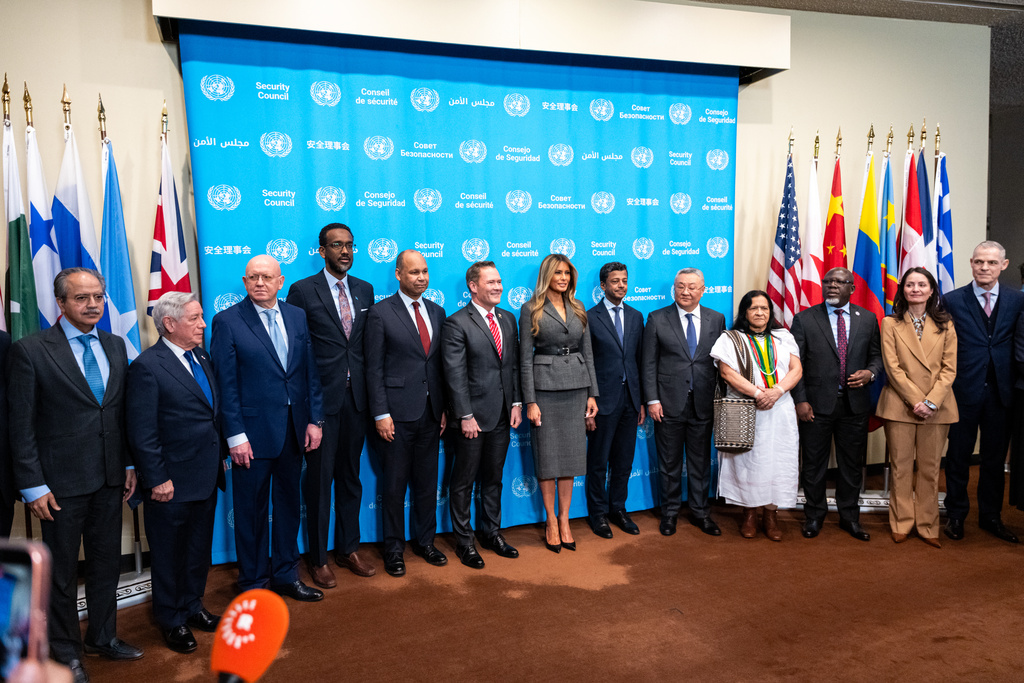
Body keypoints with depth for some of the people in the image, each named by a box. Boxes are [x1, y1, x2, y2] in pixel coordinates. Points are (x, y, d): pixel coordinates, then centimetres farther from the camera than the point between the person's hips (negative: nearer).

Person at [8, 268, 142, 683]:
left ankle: (103, 636, 34)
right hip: (61, 481, -5)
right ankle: (66, 650, 28)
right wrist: (33, 485, -11)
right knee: (61, 571, 10)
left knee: (107, 562, 16)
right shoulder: (30, 350, -9)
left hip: (110, 478, 5)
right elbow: (21, 425, -9)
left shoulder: (115, 346, 7)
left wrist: (129, 465, 9)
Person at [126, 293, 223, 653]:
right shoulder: (147, 366, -15)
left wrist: (220, 455, 10)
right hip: (171, 483, -7)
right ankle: (172, 620, 29)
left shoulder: (201, 357, 8)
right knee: (169, 553, 12)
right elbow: (142, 432, -17)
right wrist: (157, 480, -17)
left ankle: (192, 605, 38)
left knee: (199, 548, 20)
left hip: (206, 476, 7)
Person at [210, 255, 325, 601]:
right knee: (251, 510, 9)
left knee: (288, 504, 16)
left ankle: (286, 575, 32)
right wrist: (235, 436, -14)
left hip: (293, 429, 5)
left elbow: (310, 371, 7)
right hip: (253, 433, -4)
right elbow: (226, 384, -10)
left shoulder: (297, 316, 6)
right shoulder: (227, 321, -7)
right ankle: (253, 582, 26)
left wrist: (314, 419, 2)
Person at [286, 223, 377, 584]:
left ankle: (348, 549, 30)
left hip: (356, 398, 5)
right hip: (321, 399, -4)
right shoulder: (303, 290, -5)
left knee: (350, 476, 15)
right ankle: (318, 558, 20)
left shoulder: (364, 290, 10)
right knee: (319, 480, 5)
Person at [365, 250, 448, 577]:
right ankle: (394, 549, 21)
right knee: (395, 484, 5)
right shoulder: (380, 313, -5)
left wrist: (445, 408, 7)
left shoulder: (437, 312, 10)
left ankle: (425, 541, 30)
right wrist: (381, 414, -12)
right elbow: (374, 369, -7)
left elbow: (441, 364, 12)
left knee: (427, 482, 14)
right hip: (397, 414, -5)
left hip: (430, 413, 5)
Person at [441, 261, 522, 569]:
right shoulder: (457, 323, -11)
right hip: (473, 416, -6)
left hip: (502, 416, 6)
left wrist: (517, 403, 5)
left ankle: (491, 531, 32)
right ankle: (463, 540, 21)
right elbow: (455, 374, -14)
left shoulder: (508, 319, 10)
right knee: (464, 482, 7)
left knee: (494, 478, 17)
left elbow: (514, 364, 12)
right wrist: (466, 416, -17)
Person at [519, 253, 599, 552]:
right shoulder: (531, 310, -2)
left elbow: (588, 353, 12)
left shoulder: (578, 309, 11)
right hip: (546, 387, -4)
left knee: (571, 454, 7)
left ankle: (565, 519, 18)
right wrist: (530, 401, -10)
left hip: (576, 387, 4)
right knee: (547, 456, 2)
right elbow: (525, 358, -5)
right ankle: (551, 521, 16)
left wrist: (592, 393, 5)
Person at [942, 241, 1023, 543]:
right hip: (964, 391, -2)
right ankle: (956, 515, 20)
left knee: (995, 458, 12)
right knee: (958, 456, 7)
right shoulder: (952, 300, -2)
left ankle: (990, 516, 26)